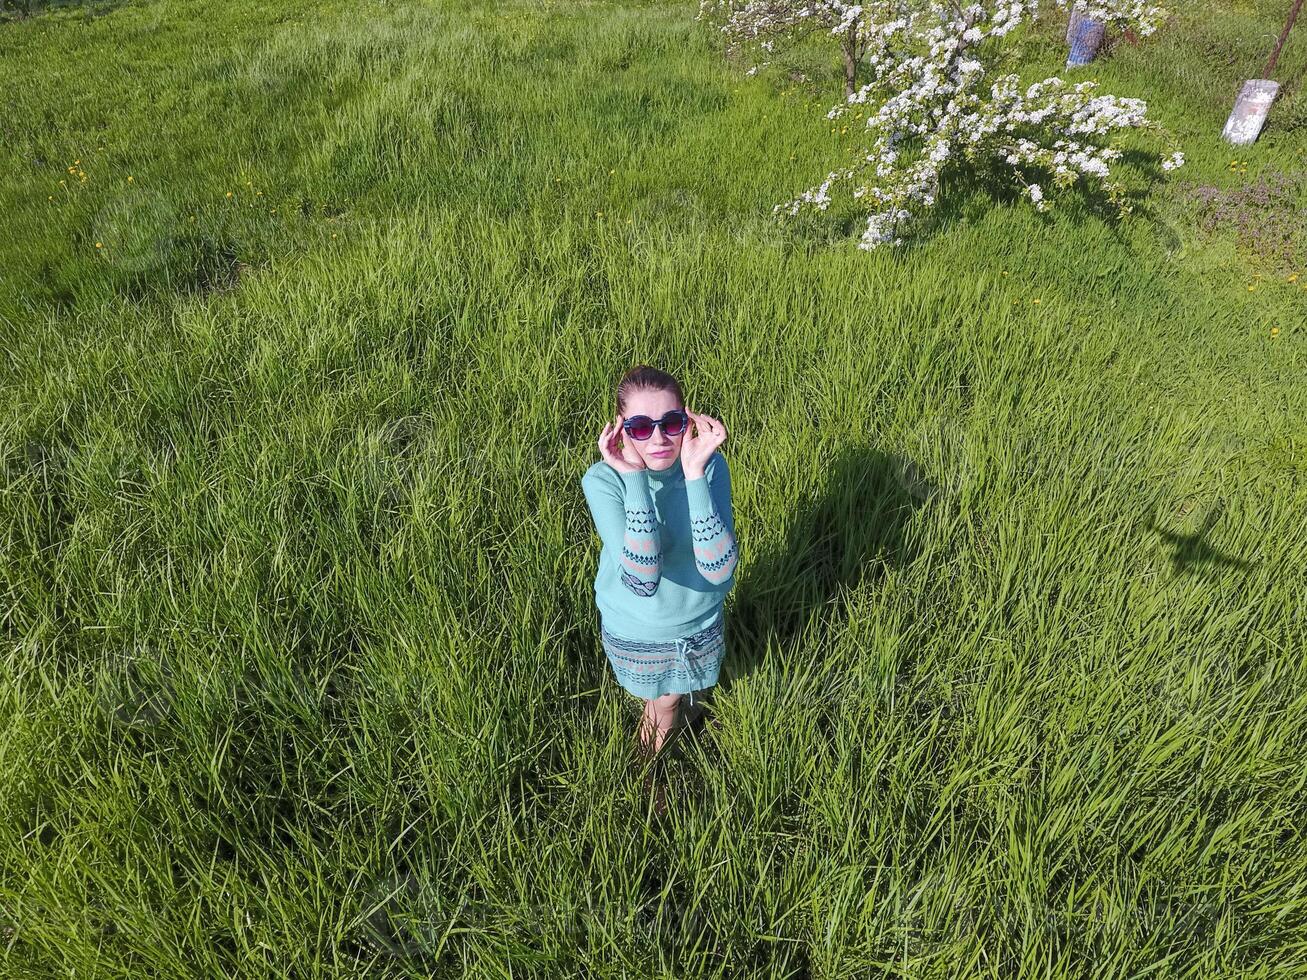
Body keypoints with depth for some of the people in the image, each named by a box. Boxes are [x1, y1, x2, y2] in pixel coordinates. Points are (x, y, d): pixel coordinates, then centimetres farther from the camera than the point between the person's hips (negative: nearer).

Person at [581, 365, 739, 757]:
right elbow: (641, 580, -39)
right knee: (653, 698, 28)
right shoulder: (603, 479, -28)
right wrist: (634, 478, -41)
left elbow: (719, 570, -35)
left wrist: (694, 474, -40)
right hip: (632, 630, -1)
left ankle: (660, 715, 63)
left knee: (669, 699, 29)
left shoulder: (710, 464, -24)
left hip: (698, 622, 2)